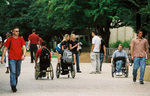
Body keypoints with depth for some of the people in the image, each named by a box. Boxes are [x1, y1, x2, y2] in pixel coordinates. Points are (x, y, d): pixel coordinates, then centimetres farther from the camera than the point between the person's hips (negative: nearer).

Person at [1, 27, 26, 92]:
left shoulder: (21, 39, 8)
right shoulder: (9, 39, 1)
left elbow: (24, 47, 1)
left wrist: (23, 55, -17)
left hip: (19, 58, 3)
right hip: (12, 58, -3)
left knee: (17, 73, 10)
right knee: (13, 72, -13)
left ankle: (14, 85, 27)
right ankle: (13, 86, -14)